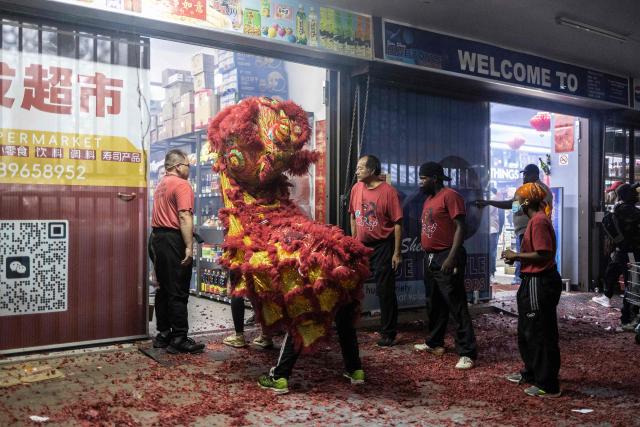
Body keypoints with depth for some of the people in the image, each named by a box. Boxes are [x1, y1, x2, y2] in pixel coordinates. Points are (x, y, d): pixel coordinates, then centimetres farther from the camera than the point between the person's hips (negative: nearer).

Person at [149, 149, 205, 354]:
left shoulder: (161, 185, 18)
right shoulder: (182, 185, -11)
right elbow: (184, 217, -20)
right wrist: (189, 246, -22)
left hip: (157, 238, 9)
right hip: (173, 240, -9)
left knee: (163, 289, 13)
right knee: (178, 292, -5)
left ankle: (163, 334, 19)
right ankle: (179, 339, -2)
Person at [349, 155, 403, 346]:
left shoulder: (388, 191, -14)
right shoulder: (356, 188, 3)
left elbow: (397, 223, -12)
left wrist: (397, 252, -13)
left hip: (382, 246, -5)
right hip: (361, 245, 6)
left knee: (385, 291, 1)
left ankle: (388, 333, 13)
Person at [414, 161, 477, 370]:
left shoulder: (450, 196, -12)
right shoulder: (429, 199, 16)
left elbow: (460, 228, -18)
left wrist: (452, 257, -24)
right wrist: (427, 255, 15)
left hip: (446, 258, -9)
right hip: (430, 258, 9)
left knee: (456, 306, -7)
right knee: (435, 304, 18)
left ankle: (467, 353, -4)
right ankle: (435, 342, 30)